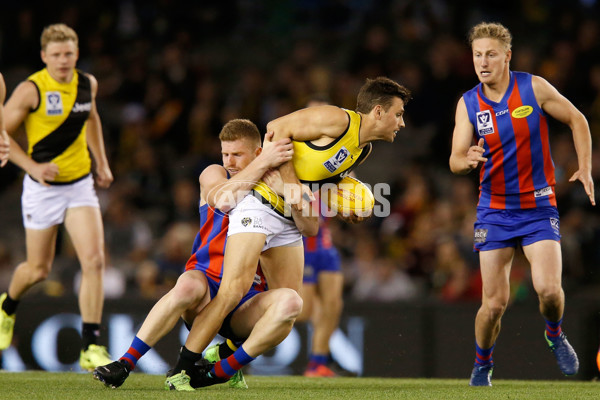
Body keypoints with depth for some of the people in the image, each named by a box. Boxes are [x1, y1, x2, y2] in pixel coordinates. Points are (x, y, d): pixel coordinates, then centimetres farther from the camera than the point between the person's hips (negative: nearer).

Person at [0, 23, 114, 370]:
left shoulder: (87, 84, 0)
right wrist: (33, 166, -19)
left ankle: (91, 347, -11)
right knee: (39, 270, 9)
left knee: (94, 260, -14)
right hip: (43, 188, -3)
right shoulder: (30, 90, -15)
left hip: (81, 184, 3)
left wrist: (102, 162, 18)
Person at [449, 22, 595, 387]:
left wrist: (585, 168, -2)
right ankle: (482, 366, 21)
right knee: (495, 302, -5)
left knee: (548, 289, -18)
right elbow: (455, 160, -5)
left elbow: (577, 120, 5)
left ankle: (555, 336, 15)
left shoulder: (534, 88, -7)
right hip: (495, 211, 1)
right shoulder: (468, 104, -2)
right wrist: (467, 160, -28)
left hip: (539, 206, -1)